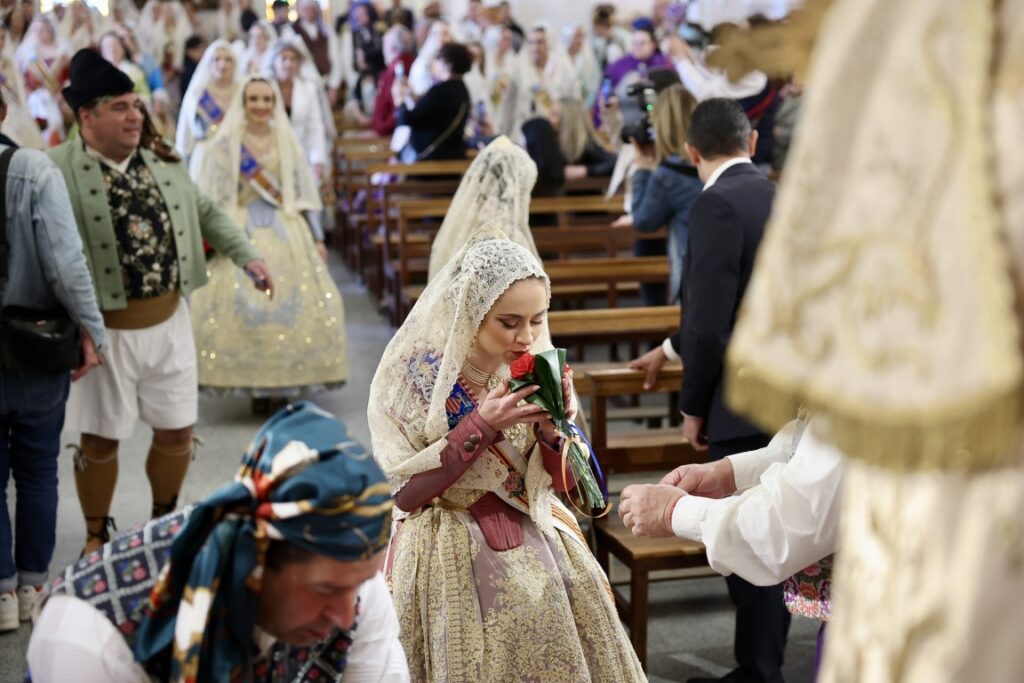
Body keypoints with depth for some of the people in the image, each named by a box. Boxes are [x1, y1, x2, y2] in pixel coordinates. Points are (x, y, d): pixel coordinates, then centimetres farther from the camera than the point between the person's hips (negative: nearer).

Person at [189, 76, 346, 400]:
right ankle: (250, 380, -2)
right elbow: (214, 196, 0)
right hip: (240, 233, -2)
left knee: (291, 301, -3)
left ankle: (285, 376, 7)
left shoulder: (287, 142, 9)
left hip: (285, 233, 2)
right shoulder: (226, 144, 2)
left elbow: (305, 193, 11)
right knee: (239, 303, -9)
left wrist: (317, 238, 8)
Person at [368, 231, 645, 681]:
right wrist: (481, 424, -23)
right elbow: (402, 493, -14)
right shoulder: (415, 372, -12)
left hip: (534, 537, 4)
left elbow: (562, 483, 4)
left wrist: (552, 426, -17)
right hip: (449, 548, -3)